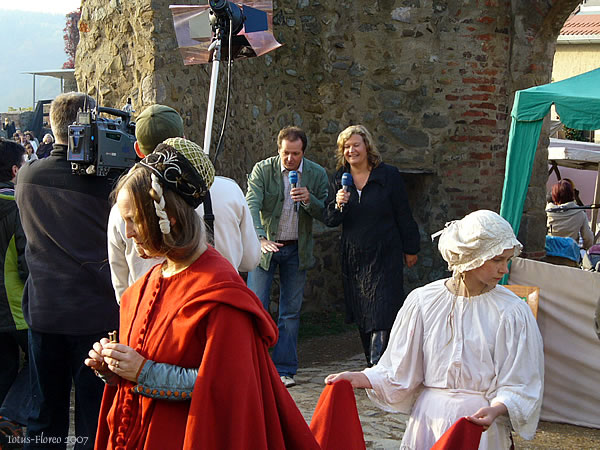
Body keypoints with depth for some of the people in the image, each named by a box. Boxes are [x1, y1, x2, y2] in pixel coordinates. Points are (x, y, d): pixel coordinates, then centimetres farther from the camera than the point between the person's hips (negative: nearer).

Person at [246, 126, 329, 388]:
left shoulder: (317, 174, -1)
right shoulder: (262, 170, -8)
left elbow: (325, 214, -1)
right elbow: (252, 206, -18)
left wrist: (308, 200, -22)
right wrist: (261, 238, -35)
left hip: (297, 249, 2)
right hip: (266, 245, -2)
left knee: (291, 312, 6)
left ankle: (284, 369, 14)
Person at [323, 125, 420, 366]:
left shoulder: (388, 175, -3)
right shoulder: (339, 179, 7)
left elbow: (404, 215, 2)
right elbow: (329, 220, 5)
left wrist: (410, 249, 4)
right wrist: (338, 205, -16)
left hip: (385, 256, -4)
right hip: (353, 257, 4)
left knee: (382, 313, -10)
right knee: (362, 318, 8)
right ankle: (374, 365, 18)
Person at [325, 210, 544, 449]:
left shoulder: (513, 312, -5)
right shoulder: (422, 301, 0)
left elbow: (519, 387, -7)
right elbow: (400, 371, 4)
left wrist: (496, 410, -25)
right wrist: (359, 379, -10)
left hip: (482, 427, -2)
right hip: (428, 421, 2)